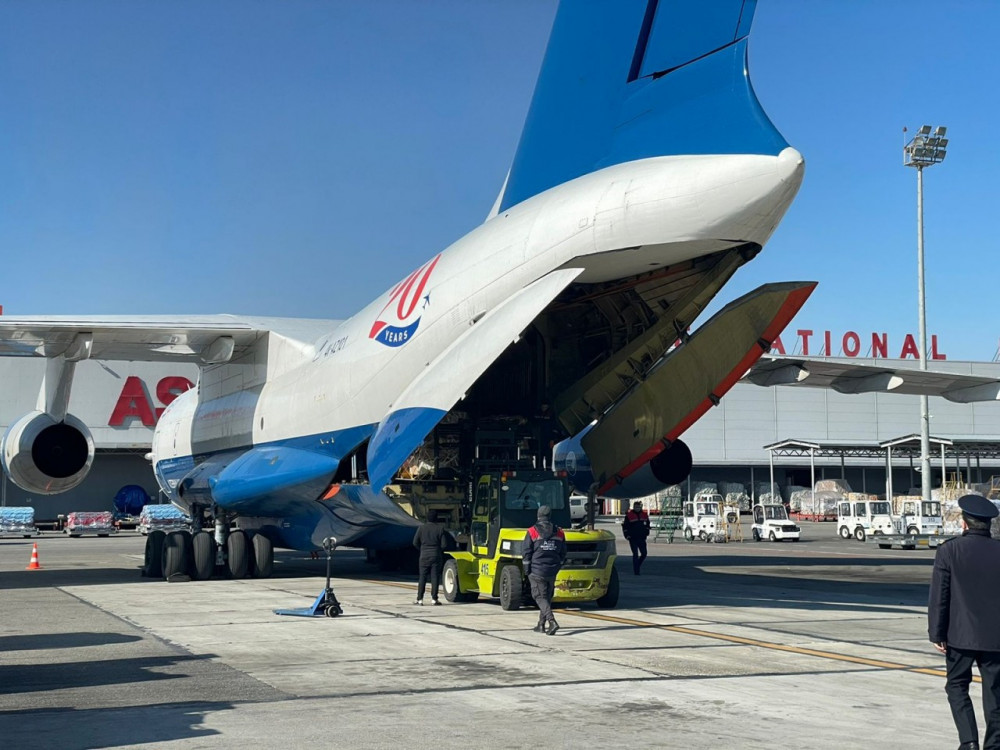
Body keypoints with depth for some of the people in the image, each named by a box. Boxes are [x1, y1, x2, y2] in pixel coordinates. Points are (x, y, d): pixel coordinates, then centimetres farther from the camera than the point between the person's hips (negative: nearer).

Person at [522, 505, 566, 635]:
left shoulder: (532, 532, -7)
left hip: (536, 571, -4)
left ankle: (552, 622, -21)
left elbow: (526, 552, -7)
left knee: (540, 597, -3)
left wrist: (526, 569, 2)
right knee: (547, 597, 15)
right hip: (552, 572, 4)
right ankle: (541, 625, 22)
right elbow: (563, 553, 10)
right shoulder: (559, 533, 5)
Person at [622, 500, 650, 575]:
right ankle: (636, 571, -1)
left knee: (644, 554, 5)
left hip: (642, 538, 4)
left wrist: (646, 532, 10)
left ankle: (637, 566, 28)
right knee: (635, 554, -6)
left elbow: (647, 524, 21)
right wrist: (627, 535, -7)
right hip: (633, 538, -4)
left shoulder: (644, 515, 7)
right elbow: (624, 526, 0)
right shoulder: (629, 515, -5)